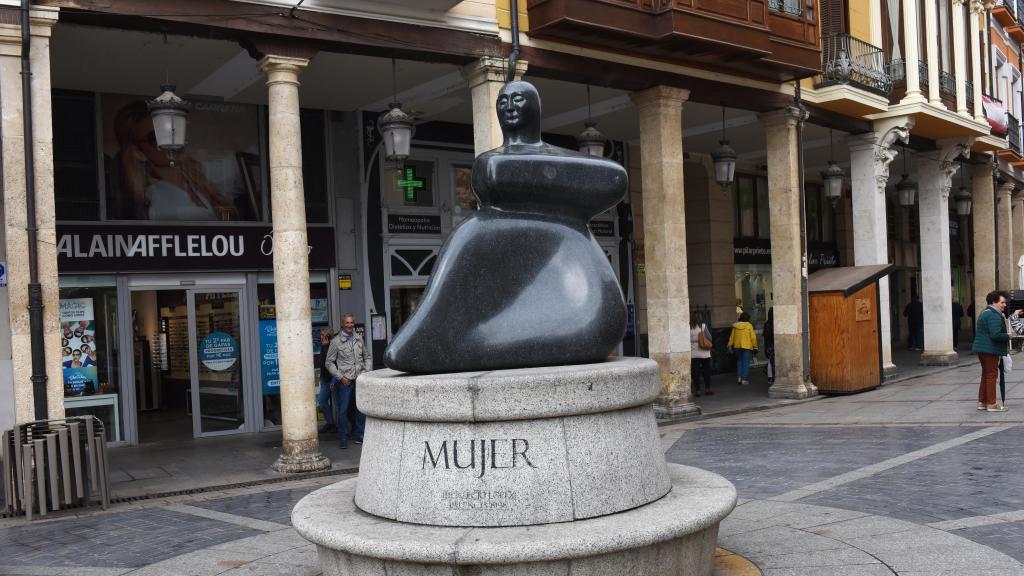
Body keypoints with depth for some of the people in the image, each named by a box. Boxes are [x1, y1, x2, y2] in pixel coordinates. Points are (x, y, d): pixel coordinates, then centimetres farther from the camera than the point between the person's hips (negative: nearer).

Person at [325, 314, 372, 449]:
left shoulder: (359, 339, 9)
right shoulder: (336, 341, -3)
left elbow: (367, 357, 17)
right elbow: (329, 363, -2)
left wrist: (368, 371, 3)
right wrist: (340, 377, -9)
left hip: (360, 379, 4)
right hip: (345, 381, -4)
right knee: (343, 410, -1)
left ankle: (358, 435, 20)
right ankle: (343, 438, 10)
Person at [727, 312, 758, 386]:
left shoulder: (735, 326, 3)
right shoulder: (749, 325, -6)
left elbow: (732, 337, 5)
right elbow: (753, 337, -7)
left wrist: (730, 346, 11)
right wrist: (755, 346, 0)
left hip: (737, 347, 4)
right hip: (747, 347, -4)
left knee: (739, 362, 17)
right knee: (746, 363, 1)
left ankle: (739, 378, 12)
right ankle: (744, 379, -3)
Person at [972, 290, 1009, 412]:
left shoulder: (985, 312, 17)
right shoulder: (994, 316, -18)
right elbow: (996, 335, -26)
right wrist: (1008, 336, -11)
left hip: (981, 348, 10)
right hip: (990, 350, -10)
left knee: (986, 374, 16)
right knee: (991, 375, -4)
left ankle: (982, 402, 21)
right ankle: (992, 404, 0)